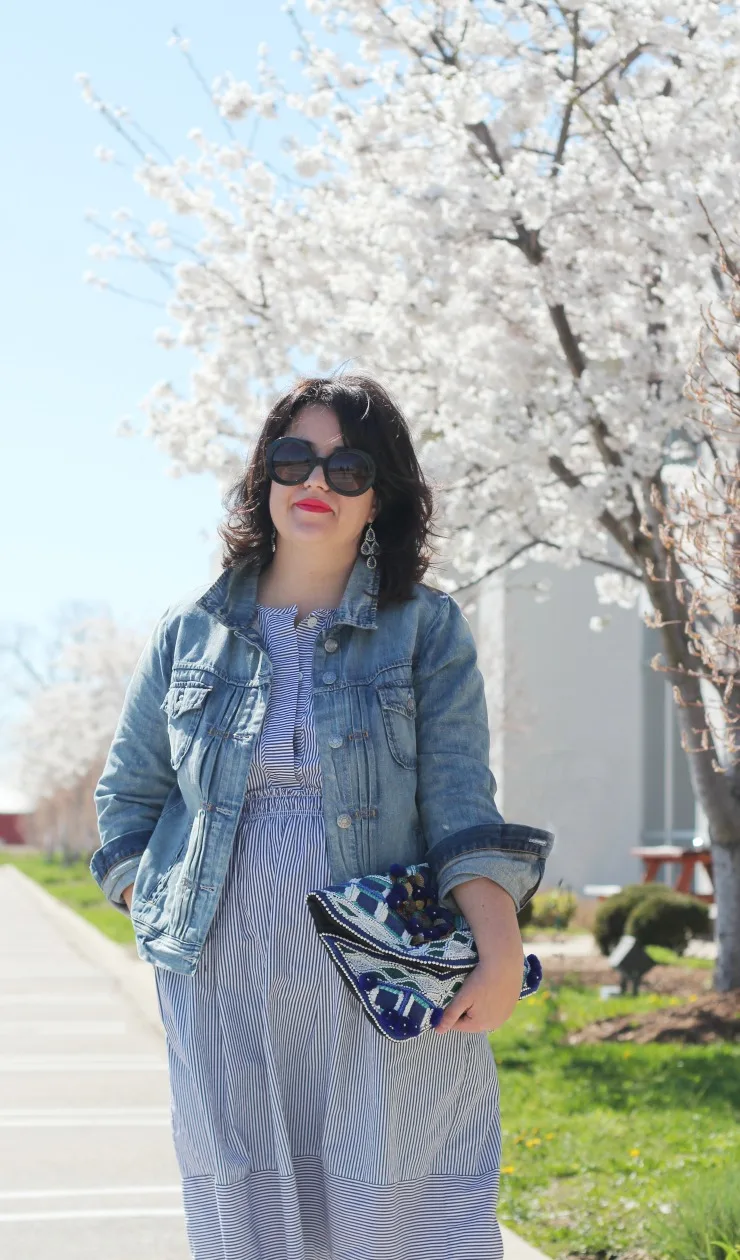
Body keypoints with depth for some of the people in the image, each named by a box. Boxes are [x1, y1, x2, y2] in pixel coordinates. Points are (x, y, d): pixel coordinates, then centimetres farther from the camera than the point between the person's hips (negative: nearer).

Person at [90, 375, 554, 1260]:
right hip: (222, 990, 2)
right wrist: (155, 918, 4)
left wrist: (499, 940, -19)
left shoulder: (427, 629, 3)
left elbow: (459, 797, -6)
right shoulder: (190, 634, 9)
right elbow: (126, 795, 17)